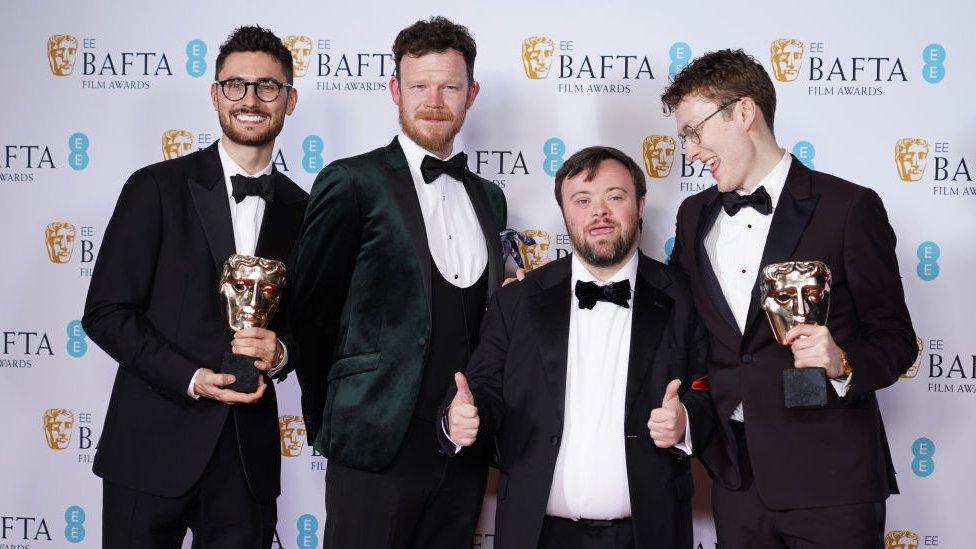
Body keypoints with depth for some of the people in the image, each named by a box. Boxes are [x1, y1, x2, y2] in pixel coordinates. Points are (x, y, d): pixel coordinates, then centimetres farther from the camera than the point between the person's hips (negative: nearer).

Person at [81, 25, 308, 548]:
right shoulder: (157, 187, -2)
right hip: (154, 446, -2)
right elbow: (105, 314, -5)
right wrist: (193, 379, -15)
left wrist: (280, 353, -8)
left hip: (249, 457, 3)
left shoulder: (301, 210, 8)